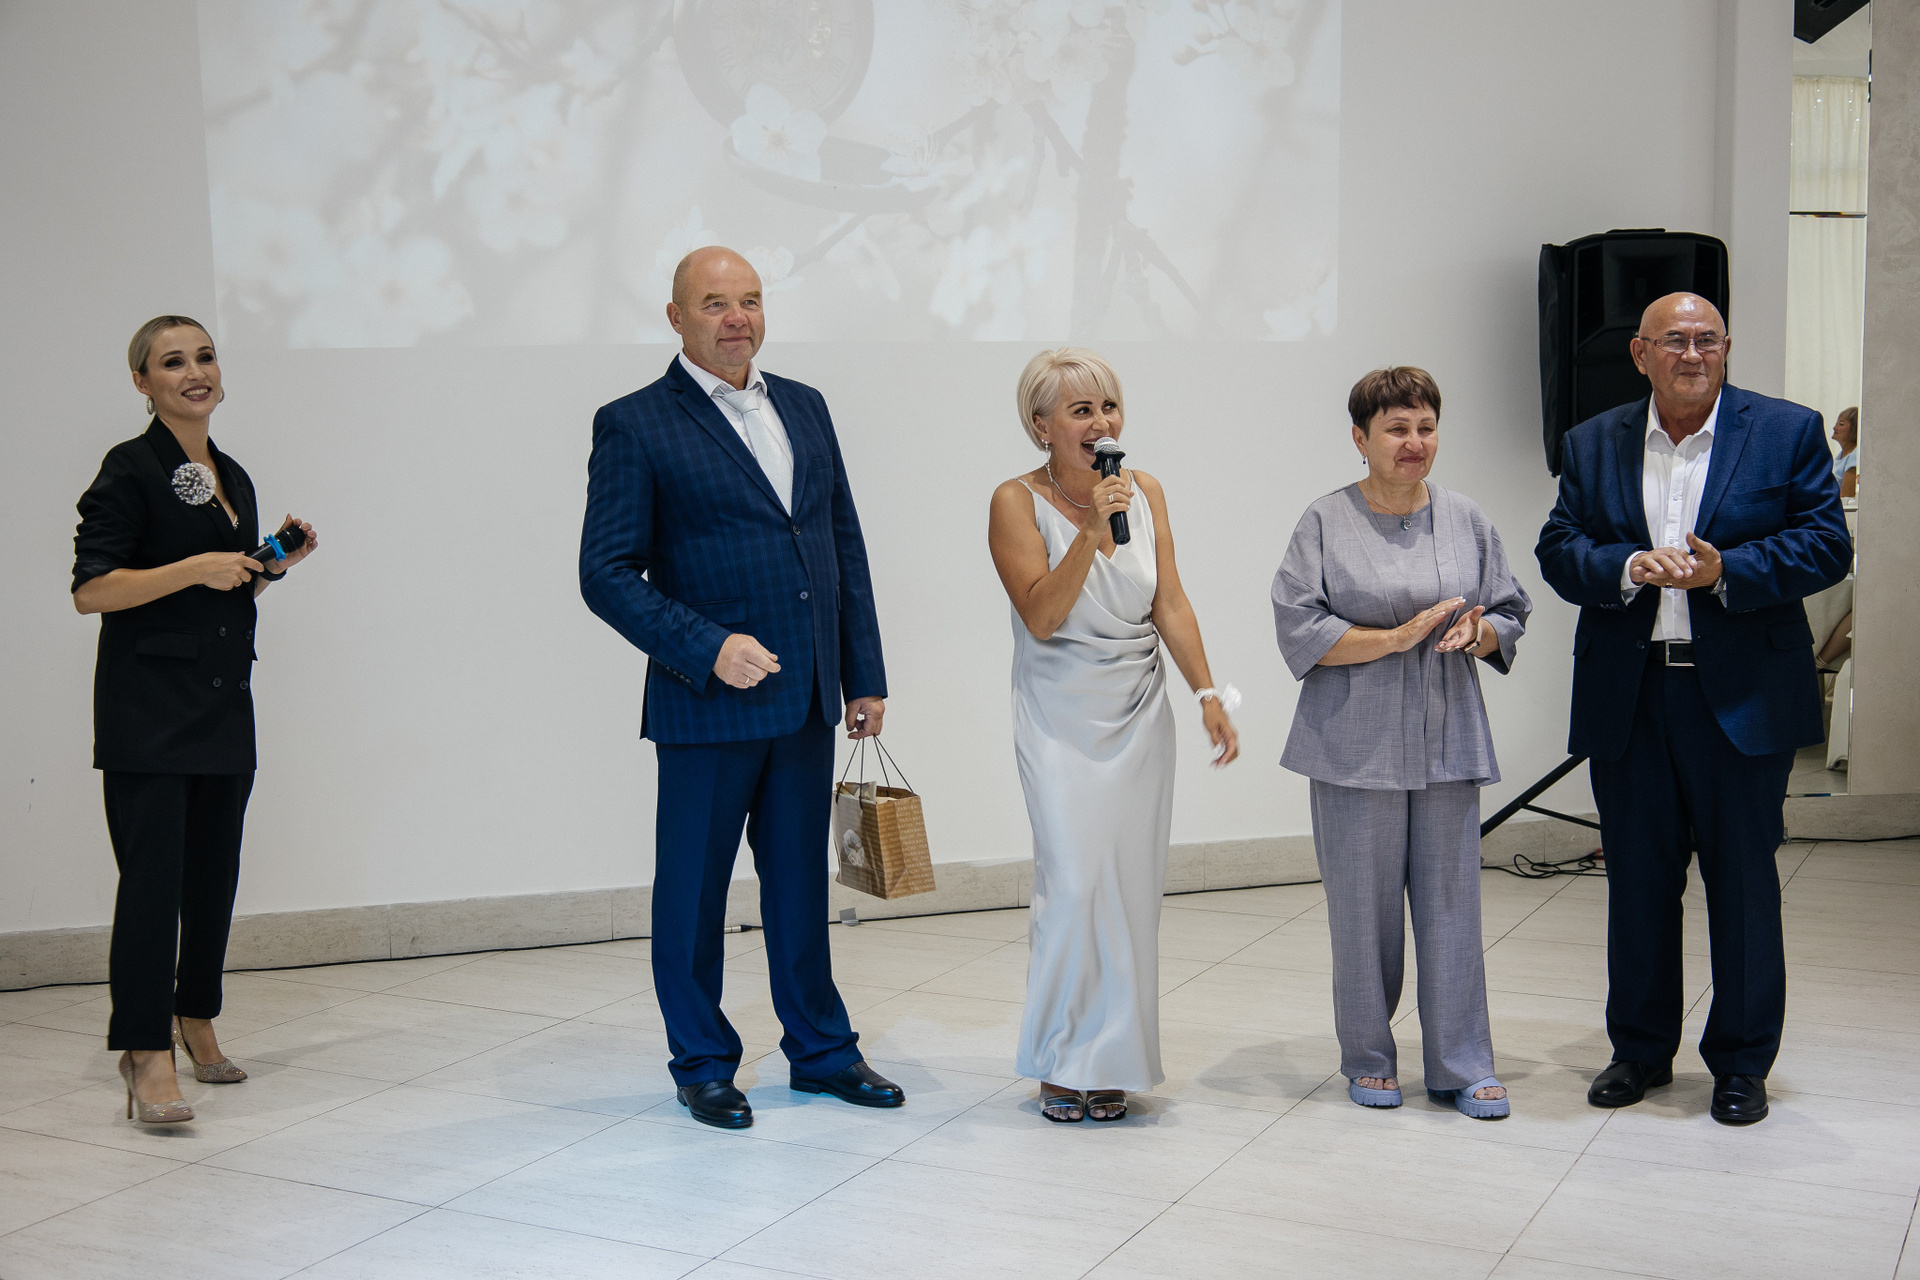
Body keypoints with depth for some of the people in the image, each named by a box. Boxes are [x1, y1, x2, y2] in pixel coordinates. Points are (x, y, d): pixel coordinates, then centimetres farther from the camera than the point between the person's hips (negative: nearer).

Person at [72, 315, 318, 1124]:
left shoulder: (233, 478, 16)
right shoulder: (131, 469, -7)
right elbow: (91, 590, -14)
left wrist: (276, 565, 6)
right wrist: (196, 569, -19)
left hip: (225, 707, 7)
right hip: (148, 709, -7)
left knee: (214, 872, 12)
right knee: (152, 874, -10)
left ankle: (195, 1022, 27)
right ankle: (147, 1057, -7)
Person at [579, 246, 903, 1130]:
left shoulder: (804, 408, 11)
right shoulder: (635, 425, -6)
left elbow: (845, 549, 13)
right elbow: (606, 572, -10)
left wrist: (865, 675, 10)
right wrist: (708, 648, -20)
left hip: (806, 697, 5)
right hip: (707, 700, -5)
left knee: (800, 877, 16)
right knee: (693, 887, 7)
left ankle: (820, 1049, 29)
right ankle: (702, 1065, 22)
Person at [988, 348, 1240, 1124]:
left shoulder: (1146, 492, 5)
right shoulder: (1017, 502, -7)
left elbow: (1170, 606, 4)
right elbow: (1041, 617, -16)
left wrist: (1207, 694, -5)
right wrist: (1092, 530, -23)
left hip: (1140, 711, 4)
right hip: (1062, 717, -4)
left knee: (1132, 883, 2)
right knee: (1074, 879, -11)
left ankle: (1112, 1060, 14)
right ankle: (1061, 1064, 5)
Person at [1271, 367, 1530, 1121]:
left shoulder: (1467, 522, 10)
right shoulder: (1325, 524, -1)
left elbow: (1510, 615, 14)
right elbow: (1300, 631, -7)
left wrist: (1478, 633, -9)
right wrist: (1397, 637, -15)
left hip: (1447, 742, 3)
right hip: (1355, 746, -3)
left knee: (1451, 902, 3)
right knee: (1363, 906, 3)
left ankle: (1461, 1067, 12)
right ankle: (1369, 1058, 19)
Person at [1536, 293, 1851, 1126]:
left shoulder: (1788, 432, 2)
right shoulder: (1593, 445, 9)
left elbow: (1826, 546, -3)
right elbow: (1557, 549, 4)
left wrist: (1726, 571, -17)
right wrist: (1627, 570, -15)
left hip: (1743, 699, -2)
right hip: (1627, 702, 2)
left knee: (1743, 883, 5)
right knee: (1637, 880, 10)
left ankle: (1741, 1064, 18)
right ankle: (1640, 1050, 25)